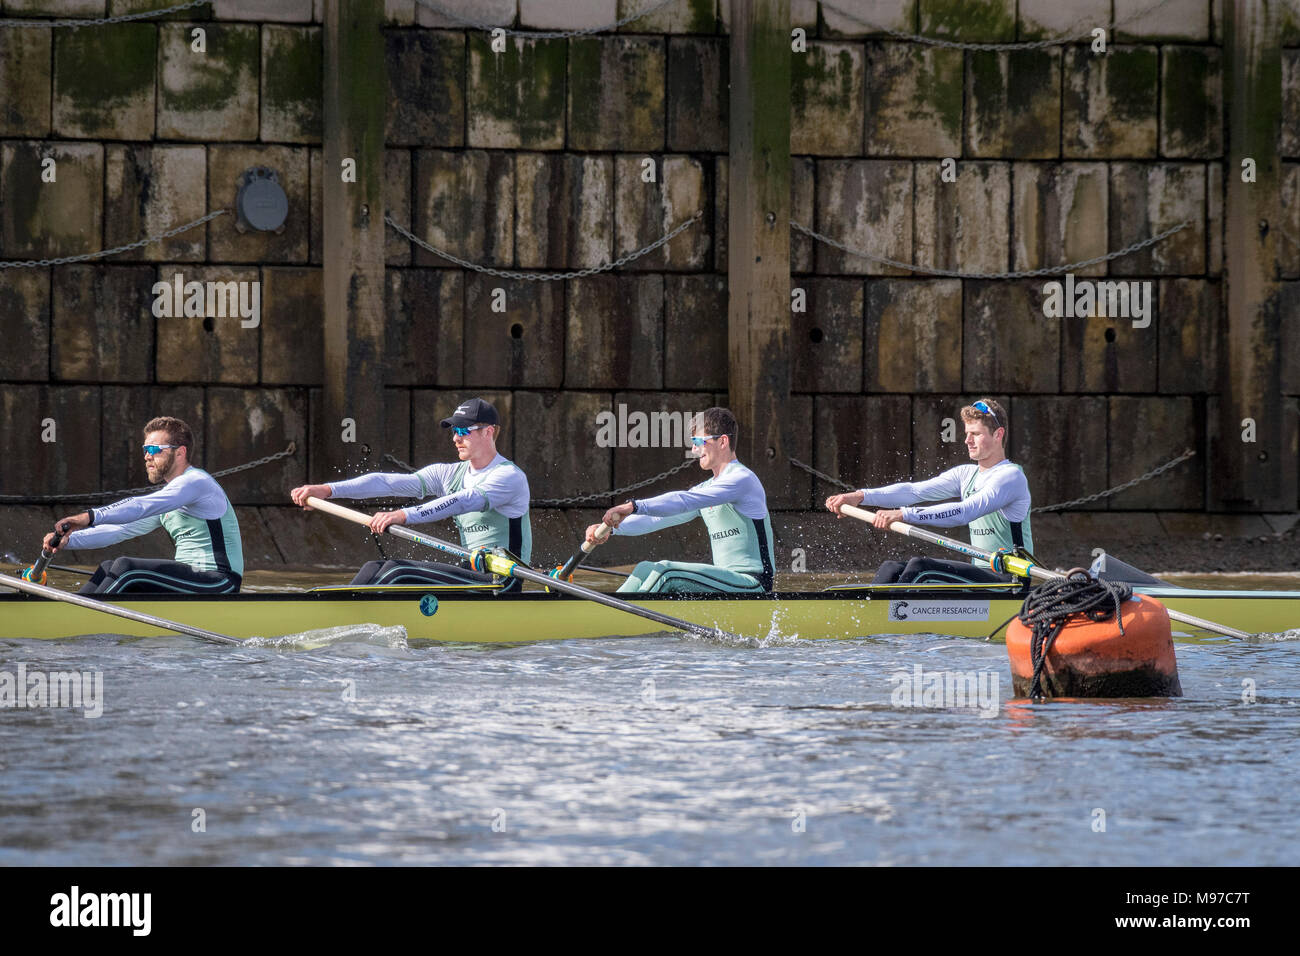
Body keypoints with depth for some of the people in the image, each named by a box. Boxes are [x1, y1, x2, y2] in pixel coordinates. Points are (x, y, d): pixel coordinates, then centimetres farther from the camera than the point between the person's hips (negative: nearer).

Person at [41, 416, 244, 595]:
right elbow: (121, 529, 14)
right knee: (110, 568, 1)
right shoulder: (166, 495, 20)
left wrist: (92, 516, -38)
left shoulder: (197, 482, -11)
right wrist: (69, 540, 1)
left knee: (126, 568, -23)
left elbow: (142, 507, -27)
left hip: (219, 583, -10)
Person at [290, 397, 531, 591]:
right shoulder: (450, 474, 14)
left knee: (397, 571, -22)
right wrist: (327, 490, -8)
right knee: (375, 568, -5)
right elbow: (389, 482, 3)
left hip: (502, 583, -8)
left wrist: (404, 516, -40)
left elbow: (465, 501, -27)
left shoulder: (510, 477, -10)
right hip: (471, 573, 8)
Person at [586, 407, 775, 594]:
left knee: (666, 572, -24)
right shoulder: (706, 488, 19)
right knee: (646, 569, 2)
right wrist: (612, 527, 0)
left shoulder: (742, 479, -12)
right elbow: (658, 517, 13)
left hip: (753, 583, -9)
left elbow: (685, 501, -25)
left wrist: (634, 506, -33)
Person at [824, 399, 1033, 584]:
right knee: (892, 569, -3)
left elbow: (963, 512, -25)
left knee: (919, 568, -25)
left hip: (1009, 579, -8)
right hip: (980, 574, 8)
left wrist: (904, 514, -32)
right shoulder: (967, 474, 15)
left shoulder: (1011, 476, -11)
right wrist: (862, 496, -11)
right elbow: (915, 491, 3)